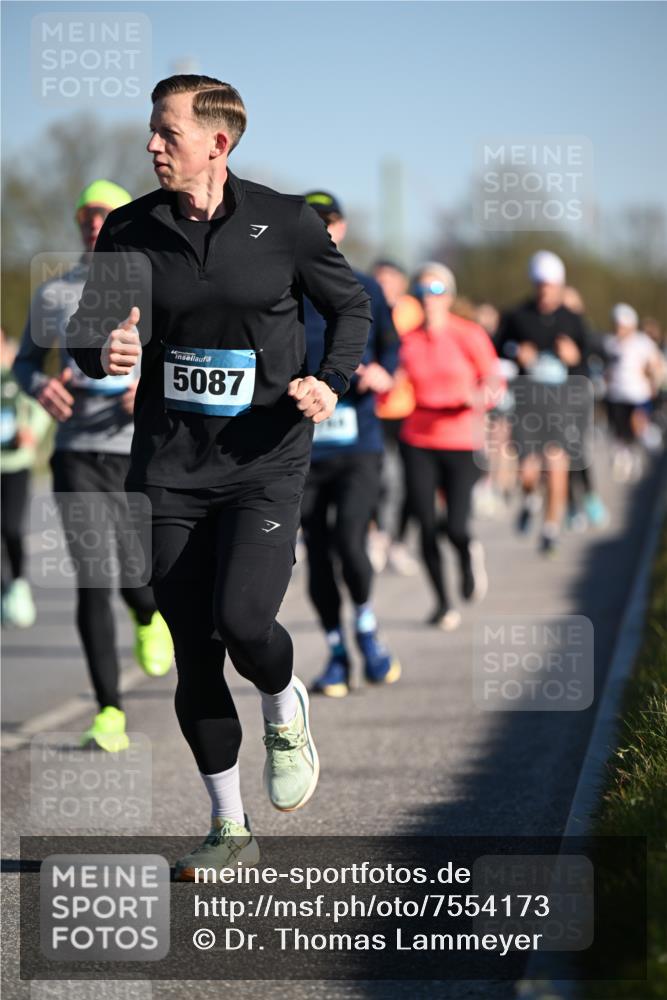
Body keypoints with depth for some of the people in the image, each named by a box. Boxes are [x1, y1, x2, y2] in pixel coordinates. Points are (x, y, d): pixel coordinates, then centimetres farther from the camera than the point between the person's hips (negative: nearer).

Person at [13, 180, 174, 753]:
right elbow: (26, 361, 19)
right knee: (92, 582, -11)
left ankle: (150, 619, 42)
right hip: (77, 454, 1)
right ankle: (110, 712, -6)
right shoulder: (54, 295, 8)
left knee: (138, 584, 1)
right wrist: (40, 386, -5)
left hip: (139, 455, 0)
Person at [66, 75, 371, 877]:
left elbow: (351, 306, 10)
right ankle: (230, 831, 19)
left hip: (266, 460, -3)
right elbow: (85, 328, 5)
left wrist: (332, 382, -7)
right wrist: (105, 352, -19)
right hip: (170, 466, 3)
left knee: (242, 621, -22)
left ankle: (285, 712, 15)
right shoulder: (131, 230, 2)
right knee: (193, 652, 3)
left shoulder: (285, 223, -2)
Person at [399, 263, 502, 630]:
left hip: (462, 443, -2)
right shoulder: (407, 341, 4)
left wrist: (481, 396, -25)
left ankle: (469, 553, 27)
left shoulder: (470, 335, -2)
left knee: (456, 527, -11)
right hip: (419, 444, 2)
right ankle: (442, 603, 16)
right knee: (427, 528, -3)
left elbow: (493, 379, -3)